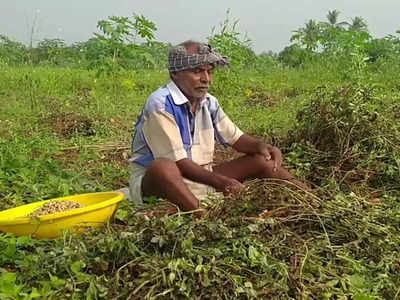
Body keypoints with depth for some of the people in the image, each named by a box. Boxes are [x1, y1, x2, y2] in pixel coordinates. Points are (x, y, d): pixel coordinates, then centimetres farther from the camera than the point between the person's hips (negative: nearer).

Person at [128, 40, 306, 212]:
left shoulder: (209, 103, 5)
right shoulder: (160, 104, -20)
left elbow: (235, 137, 13)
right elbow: (175, 162, -25)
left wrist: (260, 146, -9)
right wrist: (220, 182, -30)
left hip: (201, 179, 7)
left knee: (261, 160, 2)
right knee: (163, 166, -43)